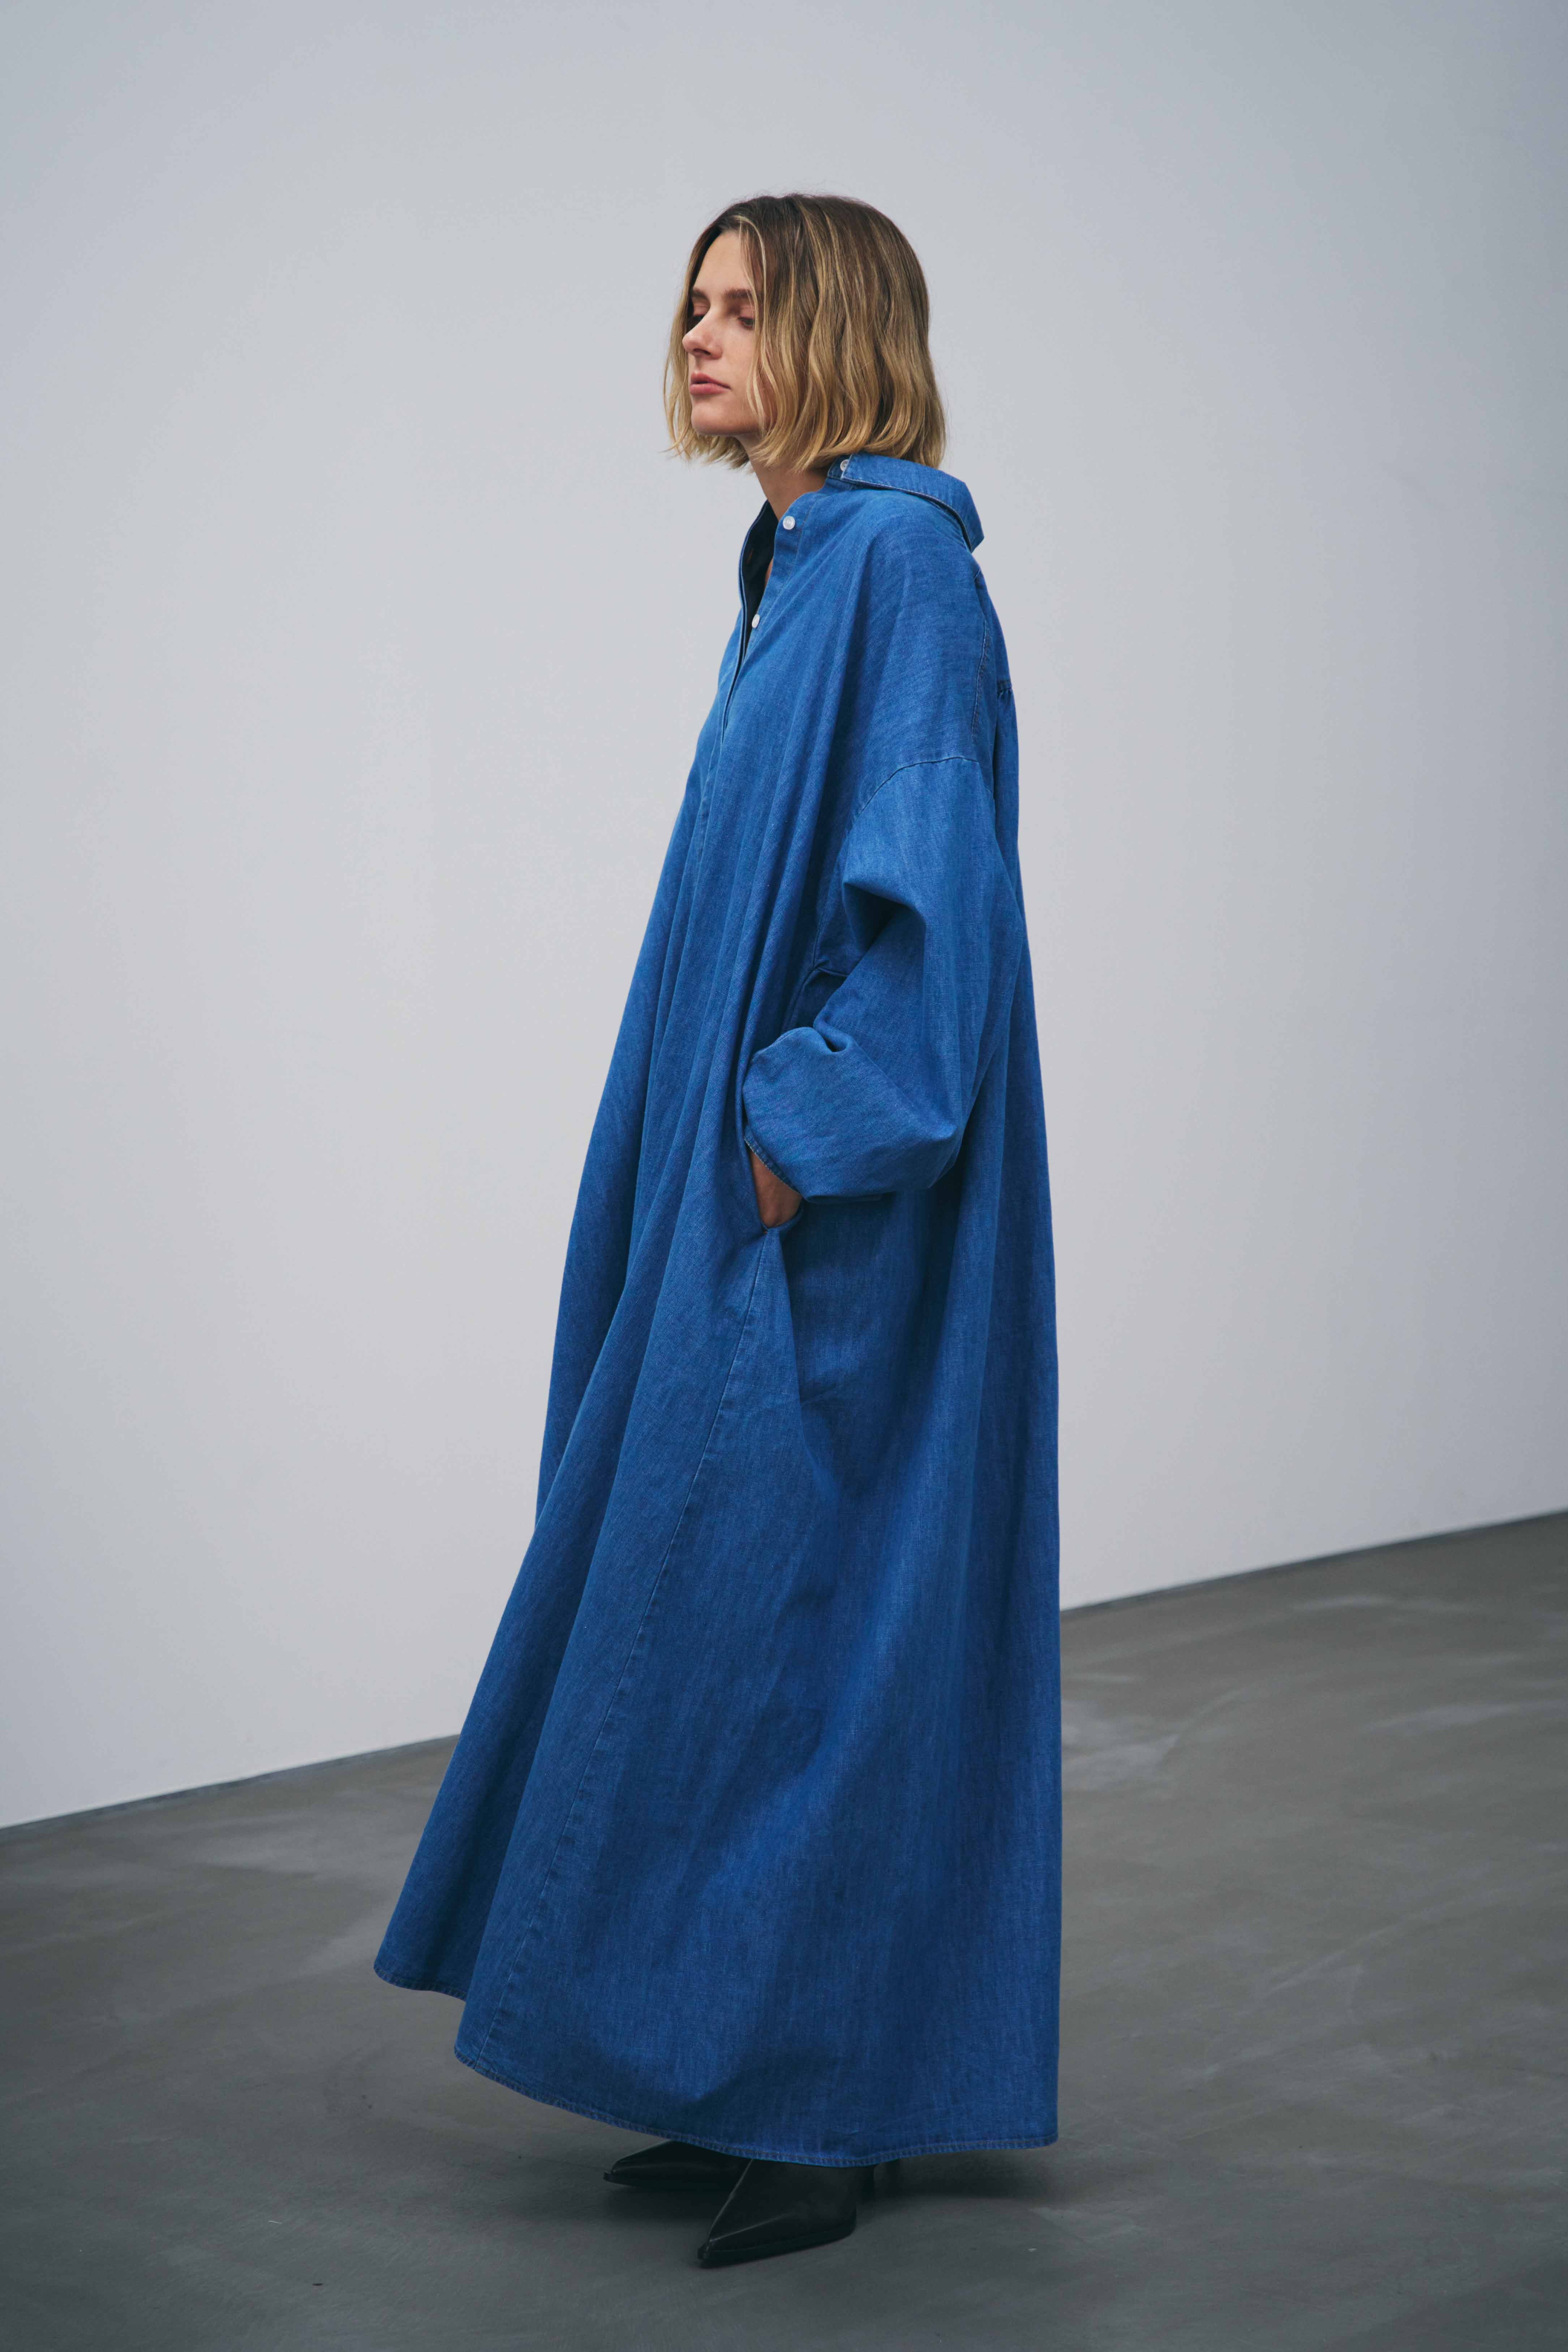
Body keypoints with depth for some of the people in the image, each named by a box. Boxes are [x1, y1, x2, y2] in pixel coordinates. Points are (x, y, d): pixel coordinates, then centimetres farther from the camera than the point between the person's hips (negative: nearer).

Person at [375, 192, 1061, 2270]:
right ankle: (773, 2087, 20)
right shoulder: (804, 568, 16)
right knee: (738, 1615, 12)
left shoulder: (898, 561, -13)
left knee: (798, 1613, -6)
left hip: (837, 1209, -10)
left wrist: (804, 1133, -21)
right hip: (765, 1184, 10)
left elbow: (929, 880, -21)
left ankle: (824, 2112, 4)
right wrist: (735, 1139, 17)